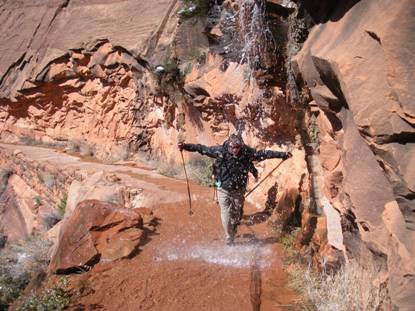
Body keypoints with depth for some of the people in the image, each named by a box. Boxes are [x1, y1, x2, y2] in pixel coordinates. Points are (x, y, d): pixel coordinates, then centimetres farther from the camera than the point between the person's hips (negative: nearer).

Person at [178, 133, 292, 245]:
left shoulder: (248, 153, -15)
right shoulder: (220, 151, -18)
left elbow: (264, 154, -6)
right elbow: (202, 148, -13)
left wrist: (283, 155, -1)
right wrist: (185, 146, -17)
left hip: (239, 190, 2)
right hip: (224, 190, -1)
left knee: (236, 215, 15)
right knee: (226, 216, -3)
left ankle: (233, 233, 43)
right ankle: (229, 241, 14)